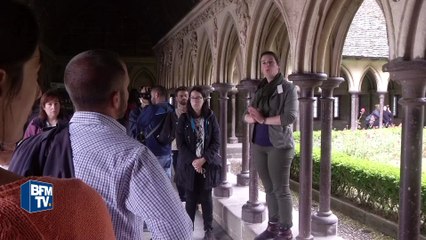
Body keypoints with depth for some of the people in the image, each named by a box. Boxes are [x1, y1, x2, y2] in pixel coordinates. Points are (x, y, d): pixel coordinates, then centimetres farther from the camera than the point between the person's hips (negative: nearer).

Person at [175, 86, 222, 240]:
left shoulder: (211, 118, 1)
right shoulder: (184, 118, 1)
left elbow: (216, 142, -3)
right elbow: (180, 143, -3)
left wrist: (203, 159, -14)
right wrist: (192, 160, -14)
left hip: (208, 164, 0)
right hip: (189, 165, 0)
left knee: (206, 198, 7)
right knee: (191, 199, 5)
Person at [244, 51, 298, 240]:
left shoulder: (287, 88, -4)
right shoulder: (260, 90, 14)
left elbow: (290, 116, -16)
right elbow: (246, 116, 13)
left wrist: (263, 119, -11)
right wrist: (252, 117, -10)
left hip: (279, 145, -6)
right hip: (258, 145, 6)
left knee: (281, 189, -3)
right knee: (269, 188, 12)